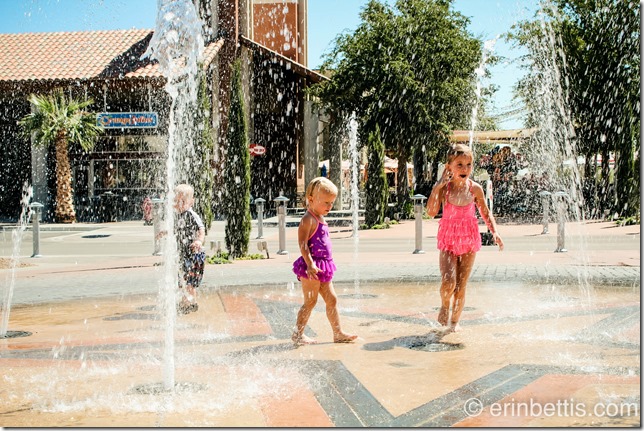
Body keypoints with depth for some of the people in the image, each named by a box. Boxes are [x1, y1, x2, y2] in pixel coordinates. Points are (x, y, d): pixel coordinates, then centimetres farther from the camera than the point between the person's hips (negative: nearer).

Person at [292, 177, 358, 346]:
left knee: (331, 300, 11)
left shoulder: (321, 219, 16)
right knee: (310, 301, -4)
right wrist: (310, 264, -30)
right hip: (312, 266, -9)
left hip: (323, 266, 9)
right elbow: (302, 244, -22)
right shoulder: (308, 219, -14)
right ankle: (298, 334, 5)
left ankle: (338, 333, 18)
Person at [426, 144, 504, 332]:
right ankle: (444, 306, 16)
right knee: (448, 282, -17)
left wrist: (494, 232, -3)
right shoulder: (444, 187, -9)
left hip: (469, 239, 2)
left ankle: (455, 321, 24)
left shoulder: (475, 188, -4)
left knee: (461, 285, 5)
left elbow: (485, 213, 9)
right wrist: (438, 186, -23)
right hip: (448, 240, -2)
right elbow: (431, 212, -21)